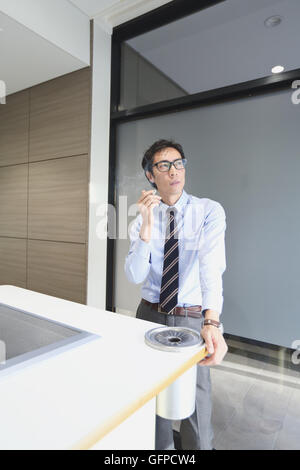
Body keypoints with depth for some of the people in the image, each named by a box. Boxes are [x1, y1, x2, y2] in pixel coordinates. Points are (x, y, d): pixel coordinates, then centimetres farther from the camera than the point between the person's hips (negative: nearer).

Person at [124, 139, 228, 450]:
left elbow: (212, 265, -22)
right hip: (150, 314, 3)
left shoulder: (210, 211, -8)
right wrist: (146, 226, -24)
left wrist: (212, 322, -36)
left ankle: (198, 445, 36)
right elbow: (135, 276, -11)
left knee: (195, 400, 7)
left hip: (193, 319, -2)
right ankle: (161, 449, 44)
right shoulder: (142, 220, -1)